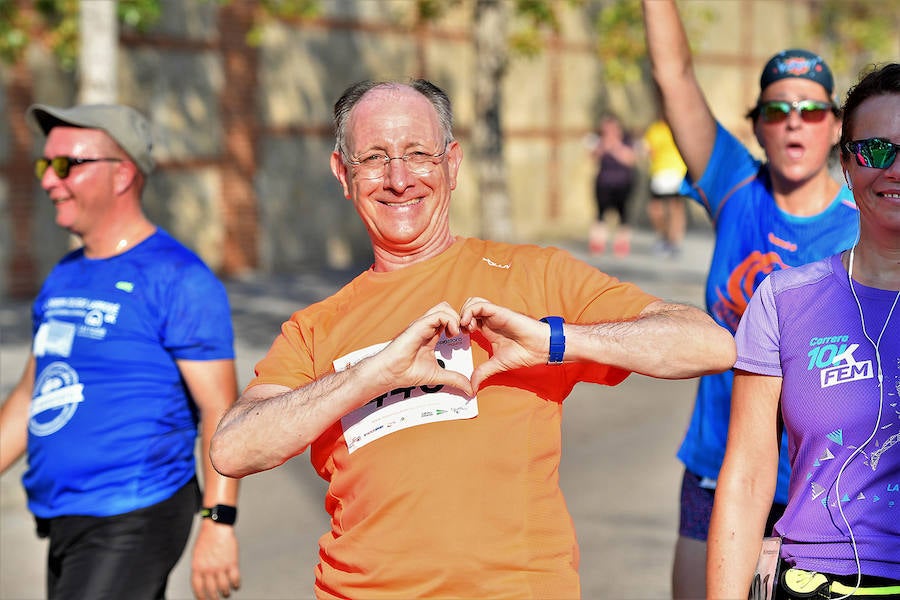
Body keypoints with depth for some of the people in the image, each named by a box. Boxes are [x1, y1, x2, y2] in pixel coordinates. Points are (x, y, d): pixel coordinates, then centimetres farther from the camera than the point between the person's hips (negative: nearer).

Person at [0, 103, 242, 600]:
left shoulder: (177, 279, -11)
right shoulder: (63, 279, 14)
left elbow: (221, 411, -15)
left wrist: (218, 523, -21)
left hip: (133, 521, -8)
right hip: (63, 520, 8)